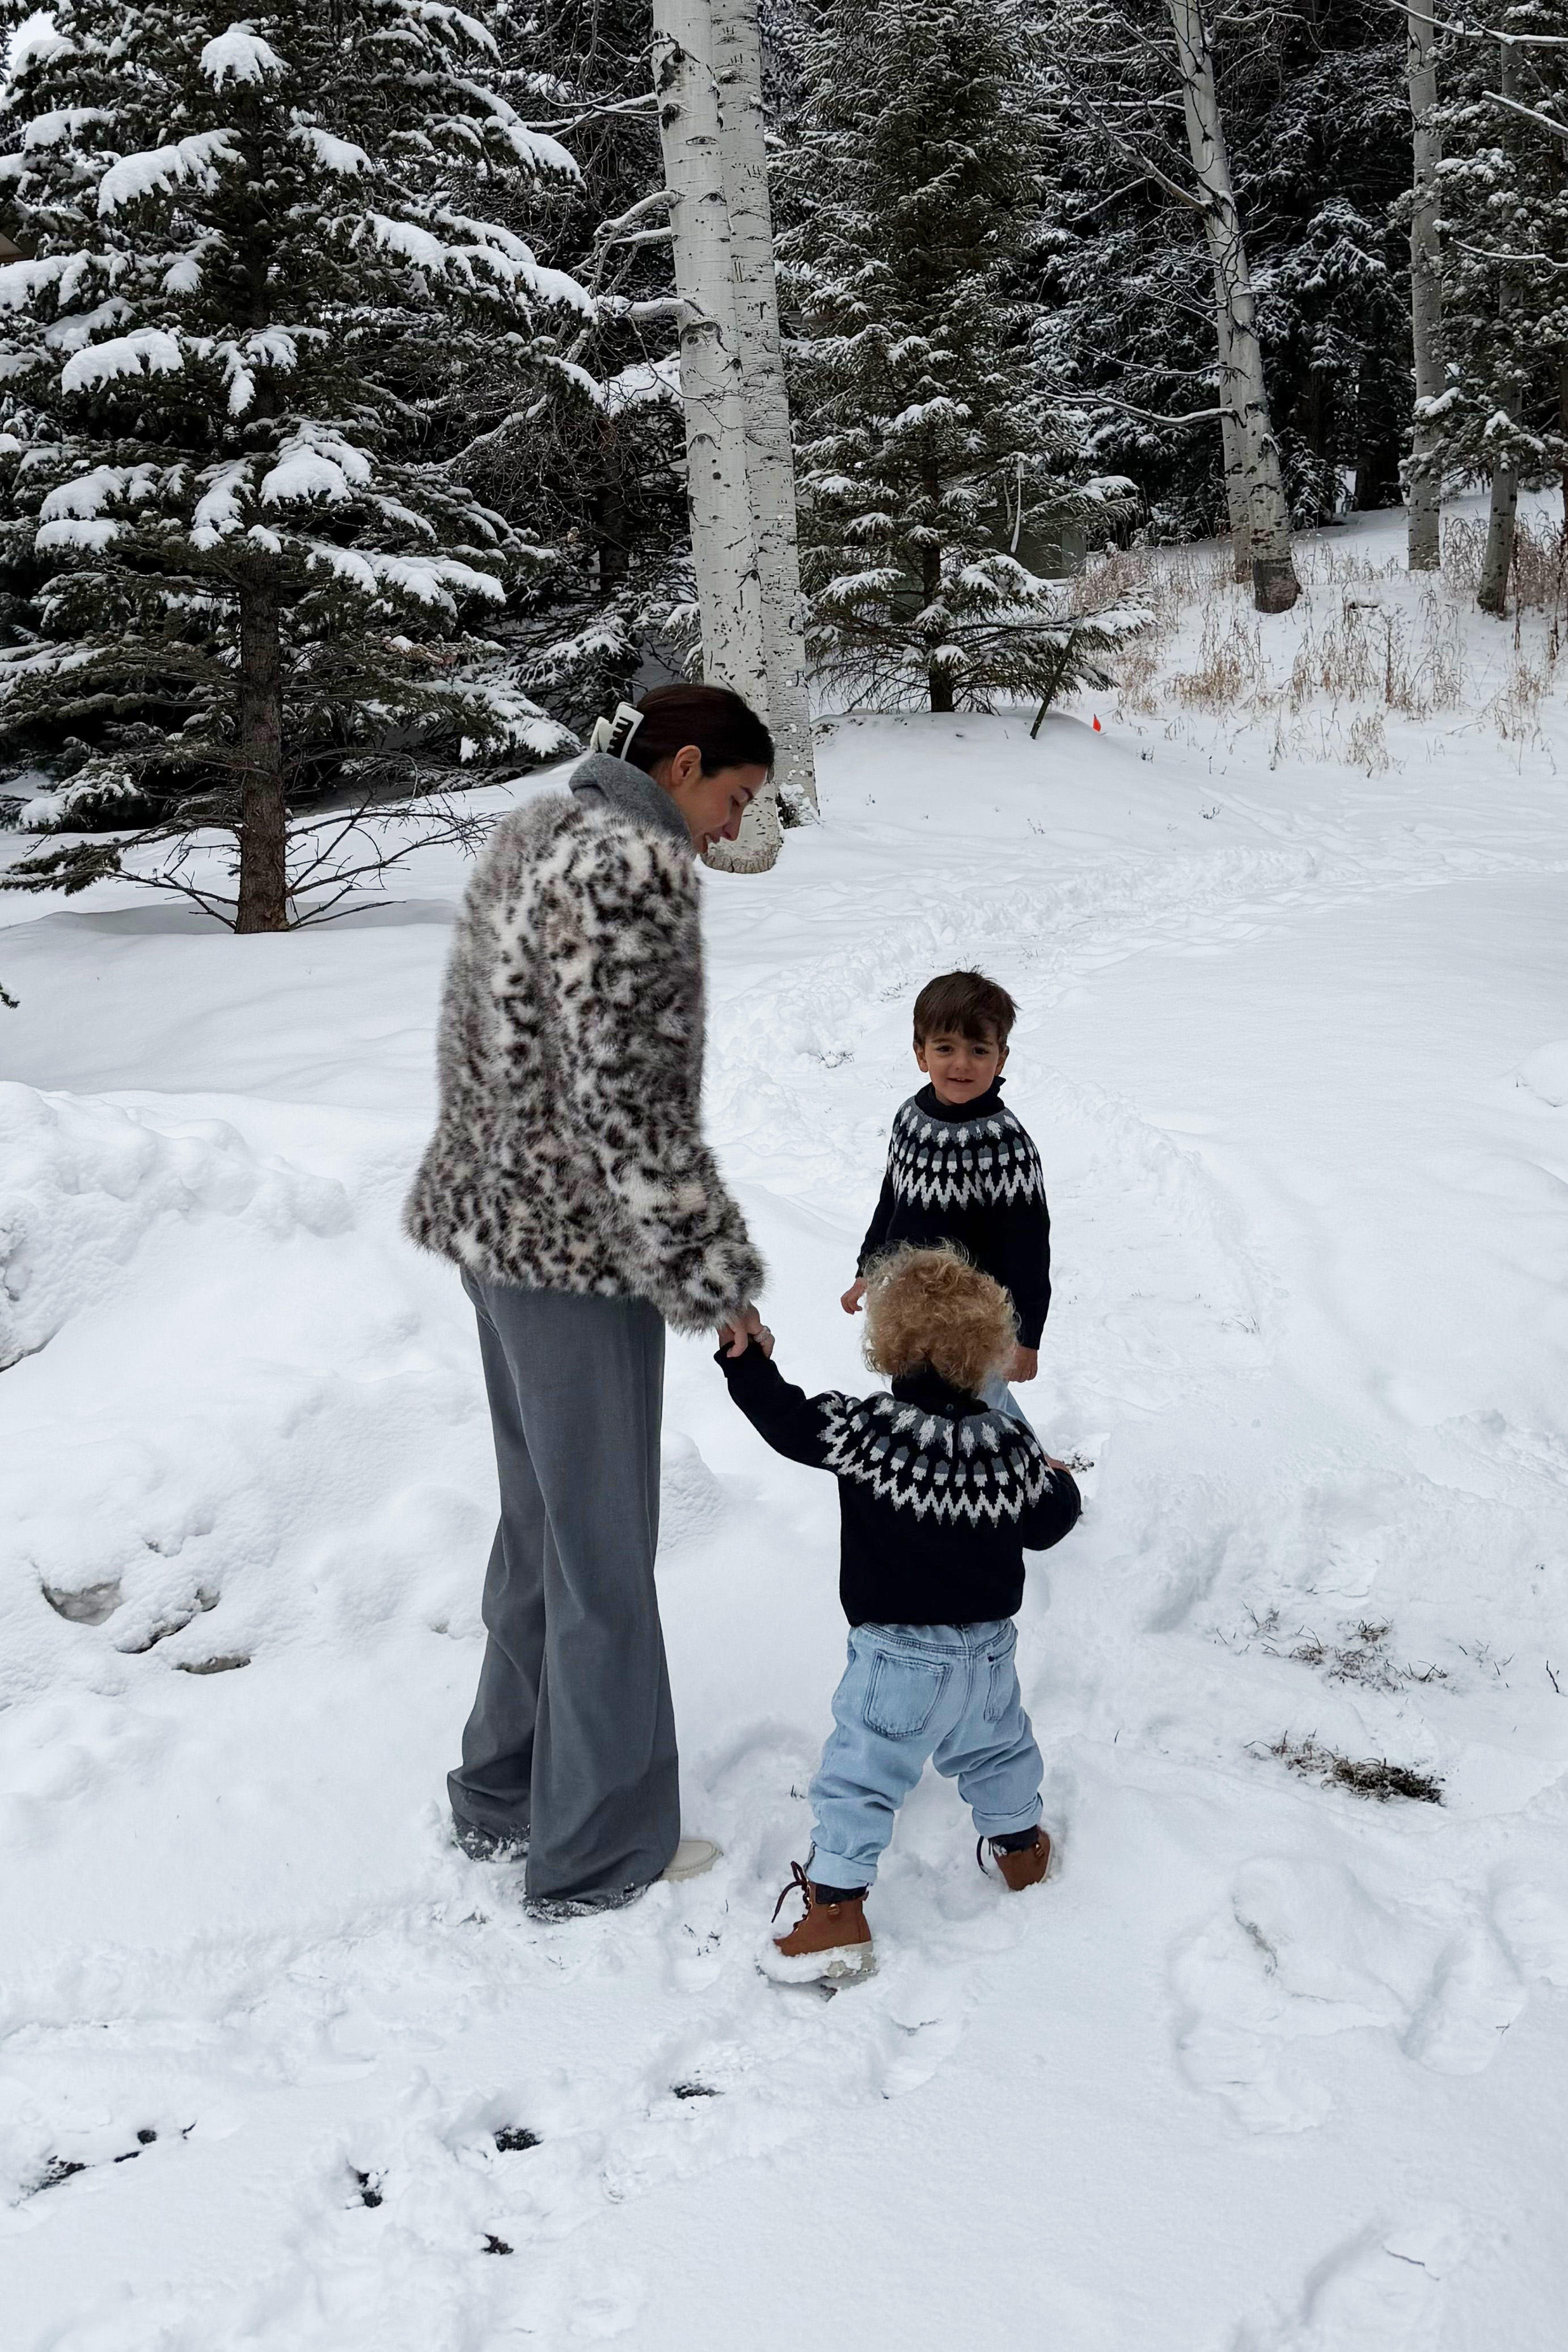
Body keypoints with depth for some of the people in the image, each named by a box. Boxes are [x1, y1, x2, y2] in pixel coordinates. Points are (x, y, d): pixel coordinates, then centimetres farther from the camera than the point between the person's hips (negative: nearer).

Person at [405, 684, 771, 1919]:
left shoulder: (535, 833, 10)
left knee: (540, 1519, 21)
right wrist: (714, 1279, -16)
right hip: (582, 1247, -10)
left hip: (496, 1219, 10)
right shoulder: (640, 867, -20)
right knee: (604, 1550, 4)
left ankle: (504, 1794, 36)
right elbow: (634, 1105, -23)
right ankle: (597, 1851, 19)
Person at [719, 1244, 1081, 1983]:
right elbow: (1045, 1526, 4)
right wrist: (1057, 1482, 25)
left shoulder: (865, 1429, -19)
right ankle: (1020, 1847, 47)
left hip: (899, 1652, -5)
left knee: (860, 1772, 2)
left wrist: (749, 1360, -1)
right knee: (996, 1745, 28)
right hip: (987, 1645, 5)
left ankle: (838, 1909, 2)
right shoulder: (1011, 1444, -6)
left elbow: (789, 1421, -14)